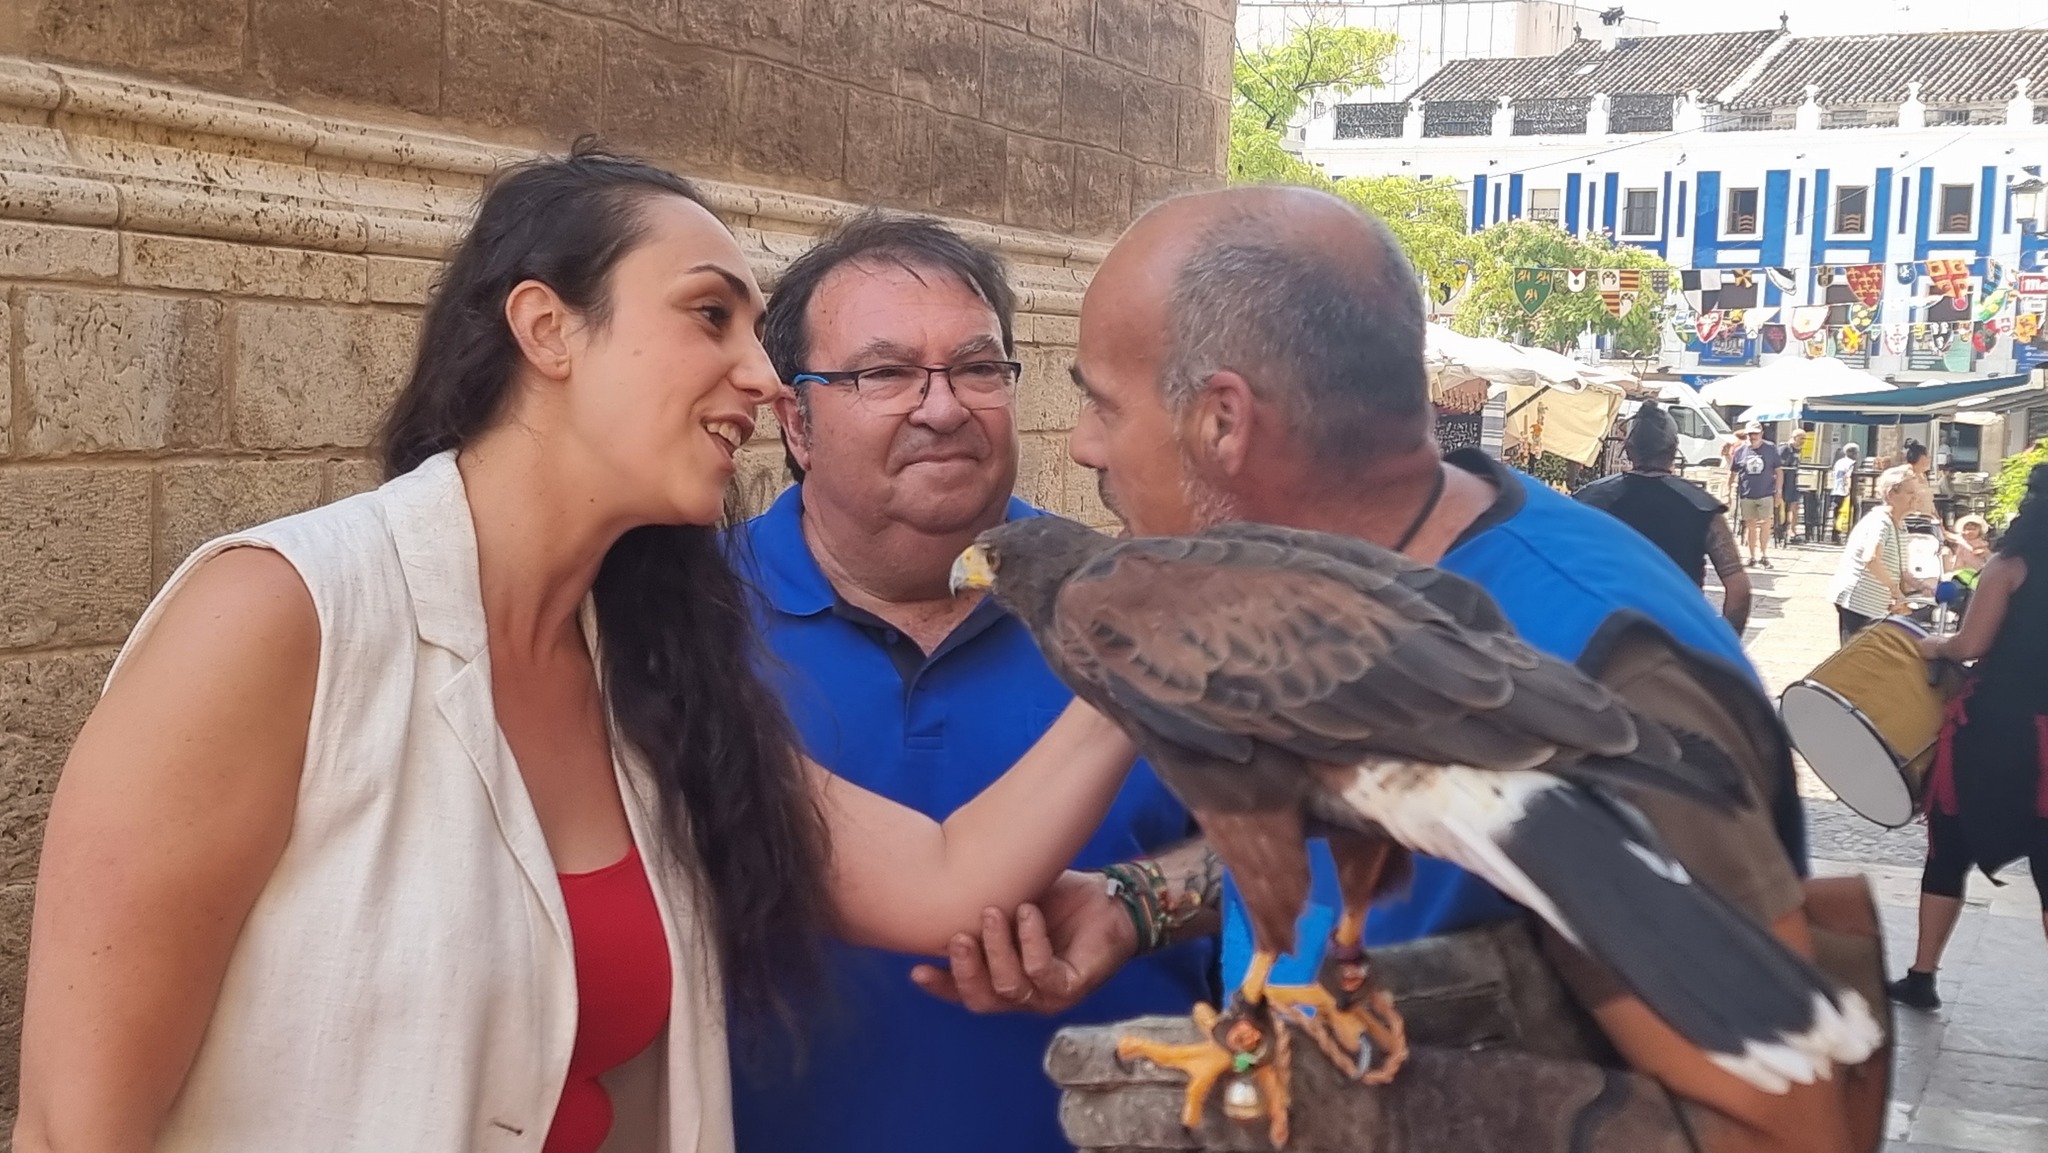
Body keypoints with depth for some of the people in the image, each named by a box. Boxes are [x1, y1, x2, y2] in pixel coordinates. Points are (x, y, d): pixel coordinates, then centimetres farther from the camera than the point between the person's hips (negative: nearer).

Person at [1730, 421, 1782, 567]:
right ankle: (1753, 557, 16)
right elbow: (1732, 473, 10)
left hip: (1766, 494, -1)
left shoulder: (1771, 449, 1)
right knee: (1751, 525, 7)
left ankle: (1764, 556, 10)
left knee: (1766, 525, -2)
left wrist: (1778, 492, 2)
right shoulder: (1740, 450, 3)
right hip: (1746, 495, 1)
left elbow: (1778, 471, 5)